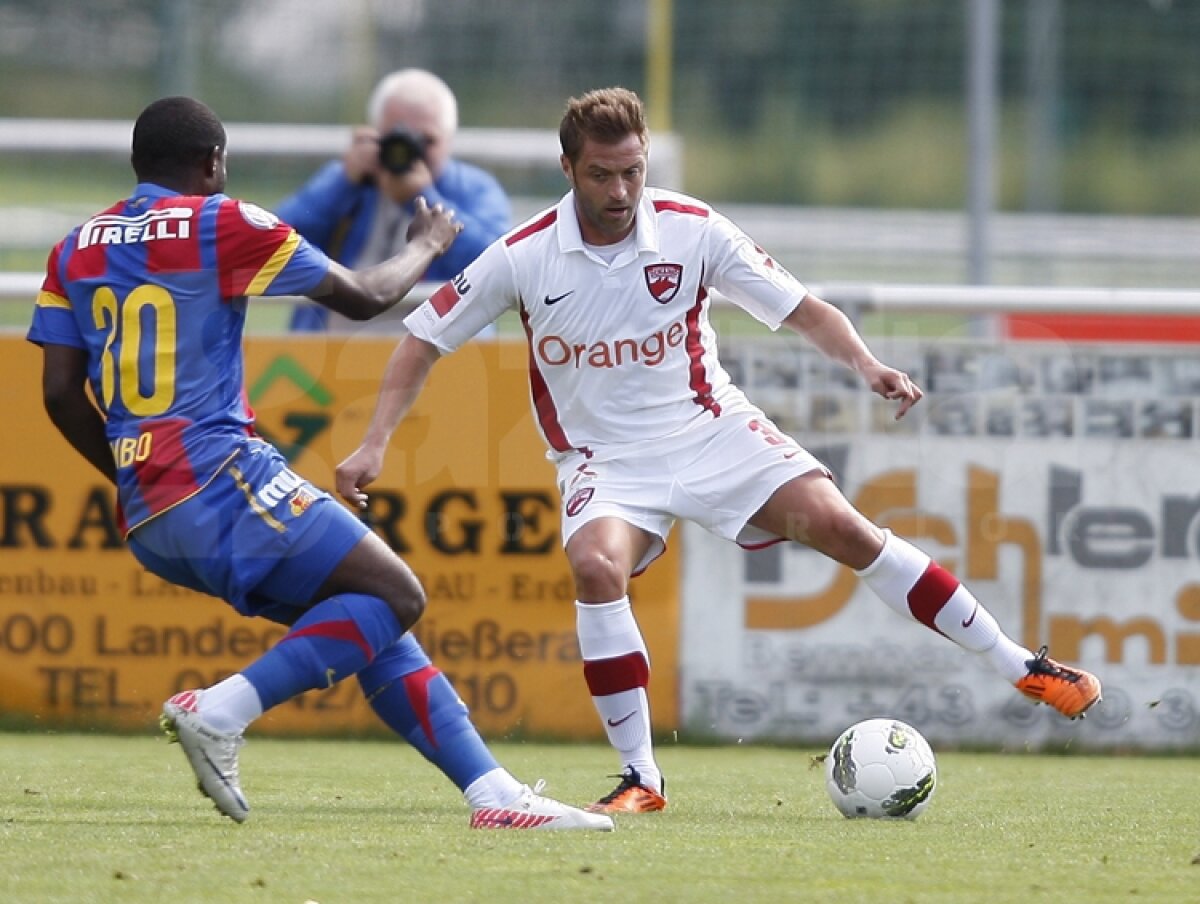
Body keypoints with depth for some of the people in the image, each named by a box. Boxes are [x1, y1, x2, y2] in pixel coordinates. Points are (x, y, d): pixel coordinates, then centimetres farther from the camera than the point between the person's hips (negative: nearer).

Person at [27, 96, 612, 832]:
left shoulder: (76, 250, 16)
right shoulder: (221, 224, -3)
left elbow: (61, 393, 12)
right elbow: (364, 297, 6)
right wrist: (427, 246, 26)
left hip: (147, 522, 8)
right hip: (216, 476, -8)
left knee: (371, 626, 12)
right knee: (394, 596, -7)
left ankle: (493, 791, 5)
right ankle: (221, 711, -20)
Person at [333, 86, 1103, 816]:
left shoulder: (692, 230, -10)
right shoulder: (524, 258, -12)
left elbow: (801, 309, -6)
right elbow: (425, 341, -3)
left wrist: (867, 366, -23)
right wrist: (375, 446, -12)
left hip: (711, 427, 1)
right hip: (606, 456, -1)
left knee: (839, 525, -15)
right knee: (596, 565, -31)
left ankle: (1021, 667, -6)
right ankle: (640, 777, -19)